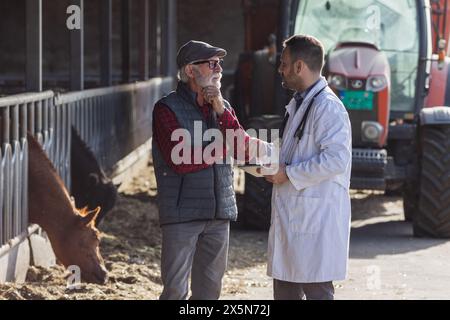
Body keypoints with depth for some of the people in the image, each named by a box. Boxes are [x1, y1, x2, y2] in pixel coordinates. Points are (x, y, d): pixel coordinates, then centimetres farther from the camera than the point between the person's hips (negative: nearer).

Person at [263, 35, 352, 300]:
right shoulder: (298, 104, 18)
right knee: (285, 289, 13)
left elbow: (336, 159, -24)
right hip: (292, 214, 10)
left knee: (316, 290, -7)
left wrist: (289, 174, -18)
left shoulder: (328, 107, -15)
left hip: (316, 217, -10)